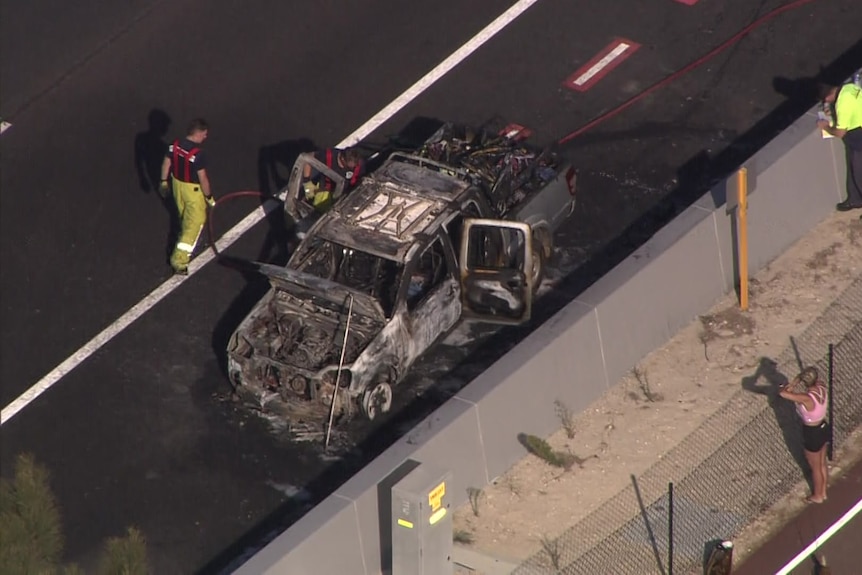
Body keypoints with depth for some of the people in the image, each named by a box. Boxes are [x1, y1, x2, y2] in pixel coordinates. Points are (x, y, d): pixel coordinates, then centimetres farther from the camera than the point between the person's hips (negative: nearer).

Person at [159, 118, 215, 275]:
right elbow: (202, 178, -24)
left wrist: (164, 181, 19)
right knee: (194, 223, 6)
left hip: (177, 185, 7)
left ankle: (188, 242, 55)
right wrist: (209, 197, -10)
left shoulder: (174, 145, -10)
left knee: (185, 217, 30)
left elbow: (166, 163, 3)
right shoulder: (198, 154, -30)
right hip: (193, 190, -7)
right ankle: (179, 259, 6)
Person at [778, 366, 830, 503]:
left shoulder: (806, 398, -37)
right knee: (822, 464, 28)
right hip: (823, 428, 7)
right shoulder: (822, 388, -17)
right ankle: (823, 492, 48)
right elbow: (819, 382, 9)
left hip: (812, 434, -7)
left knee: (815, 467, 19)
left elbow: (782, 393, -45)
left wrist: (794, 383, -30)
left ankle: (817, 496, 42)